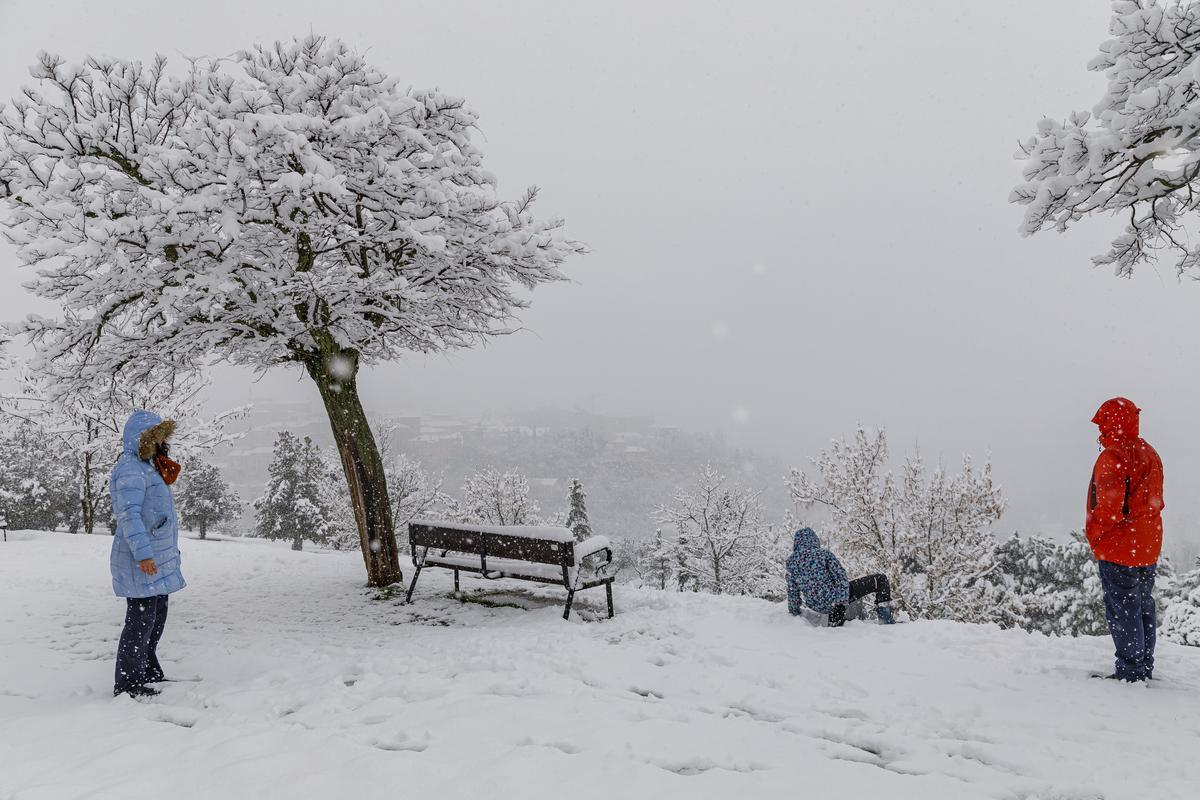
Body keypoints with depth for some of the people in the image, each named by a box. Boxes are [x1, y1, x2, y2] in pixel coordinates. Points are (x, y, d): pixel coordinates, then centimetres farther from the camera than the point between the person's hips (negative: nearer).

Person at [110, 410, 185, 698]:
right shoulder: (130, 469, -15)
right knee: (141, 619, -5)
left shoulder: (146, 467, 18)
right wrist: (143, 553, -28)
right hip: (142, 561, -11)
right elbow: (129, 513, -24)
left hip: (157, 559, 11)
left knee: (157, 616, 19)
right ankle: (127, 683, 4)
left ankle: (148, 670, 31)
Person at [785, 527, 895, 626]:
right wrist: (844, 597, -15)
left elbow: (792, 591, 10)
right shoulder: (823, 553, -5)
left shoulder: (791, 561, 5)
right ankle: (885, 617, -7)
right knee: (880, 580, 2)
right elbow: (840, 575, -15)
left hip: (815, 606, 5)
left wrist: (794, 611, 20)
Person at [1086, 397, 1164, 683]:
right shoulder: (1150, 454, 13)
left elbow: (1109, 506, -23)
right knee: (1144, 608, 15)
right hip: (1148, 547, 9)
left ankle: (1130, 672, 0)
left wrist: (1094, 535, -9)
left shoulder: (1113, 456, -16)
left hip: (1118, 547, -9)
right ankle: (1144, 668, 23)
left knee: (1122, 610, -3)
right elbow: (1154, 501, 18)